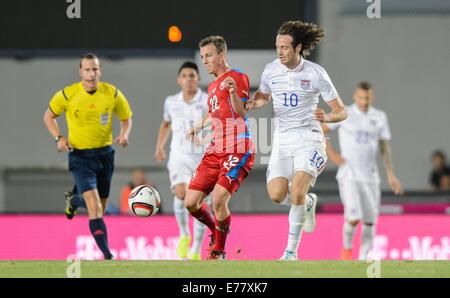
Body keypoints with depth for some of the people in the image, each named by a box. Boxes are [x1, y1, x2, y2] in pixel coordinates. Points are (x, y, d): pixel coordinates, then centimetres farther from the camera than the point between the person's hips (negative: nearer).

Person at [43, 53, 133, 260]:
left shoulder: (112, 94, -6)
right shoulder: (67, 95, -10)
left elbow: (126, 118, 10)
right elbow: (49, 116, 6)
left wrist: (124, 134, -11)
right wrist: (59, 138, -9)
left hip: (104, 154, 4)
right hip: (80, 156, -3)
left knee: (100, 207, 18)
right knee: (95, 208, -18)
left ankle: (73, 200, 52)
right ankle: (107, 255, -18)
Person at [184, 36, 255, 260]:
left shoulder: (237, 78, -4)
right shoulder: (212, 86, 20)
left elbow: (243, 113, -15)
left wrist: (233, 92, -31)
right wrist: (198, 127, 23)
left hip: (238, 150, -8)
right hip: (215, 150, 8)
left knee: (218, 199, -21)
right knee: (191, 203, -1)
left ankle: (219, 250, -1)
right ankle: (216, 231, 27)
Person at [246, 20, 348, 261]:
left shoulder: (316, 73, -9)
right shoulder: (271, 70, 2)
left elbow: (341, 111, -5)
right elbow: (263, 95, 23)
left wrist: (327, 117, -27)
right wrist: (255, 102, -1)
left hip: (309, 137, -4)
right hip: (282, 139, 4)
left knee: (297, 193, -21)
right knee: (277, 195, -11)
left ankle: (291, 251, -7)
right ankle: (307, 202, 25)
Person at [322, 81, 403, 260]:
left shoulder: (379, 117, 8)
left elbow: (384, 148, 12)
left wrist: (391, 174, 6)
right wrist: (331, 154, -3)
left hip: (370, 176, 4)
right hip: (349, 175, -3)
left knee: (370, 222, 1)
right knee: (353, 218, -16)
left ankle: (363, 259, 11)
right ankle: (347, 246, 11)